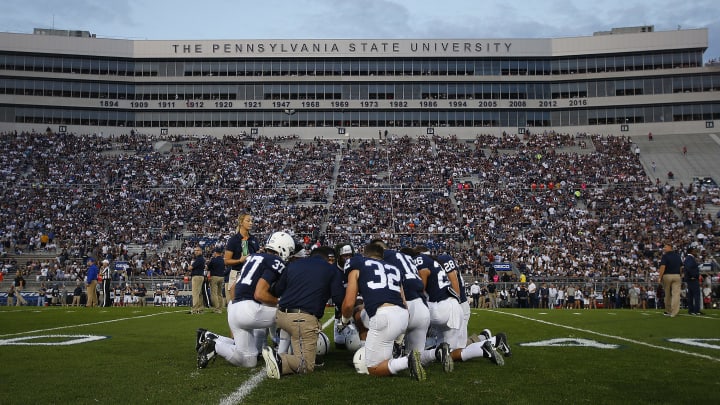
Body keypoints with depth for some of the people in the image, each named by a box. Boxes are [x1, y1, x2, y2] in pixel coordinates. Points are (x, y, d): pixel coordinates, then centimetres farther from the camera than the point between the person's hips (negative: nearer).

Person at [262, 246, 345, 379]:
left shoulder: (294, 264, 19)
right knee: (307, 365, -4)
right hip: (304, 318, -6)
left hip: (281, 316, 6)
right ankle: (280, 360, -30)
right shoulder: (331, 270, 9)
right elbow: (339, 299, 2)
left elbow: (277, 290, 21)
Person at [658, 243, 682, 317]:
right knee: (676, 294, -5)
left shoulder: (665, 255, -7)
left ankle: (668, 311, 20)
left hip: (667, 276, -3)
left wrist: (660, 277, -15)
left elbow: (663, 267, -16)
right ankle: (674, 312, -15)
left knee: (667, 294, 10)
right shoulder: (678, 255, 12)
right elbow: (681, 266, 18)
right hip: (677, 276, 3)